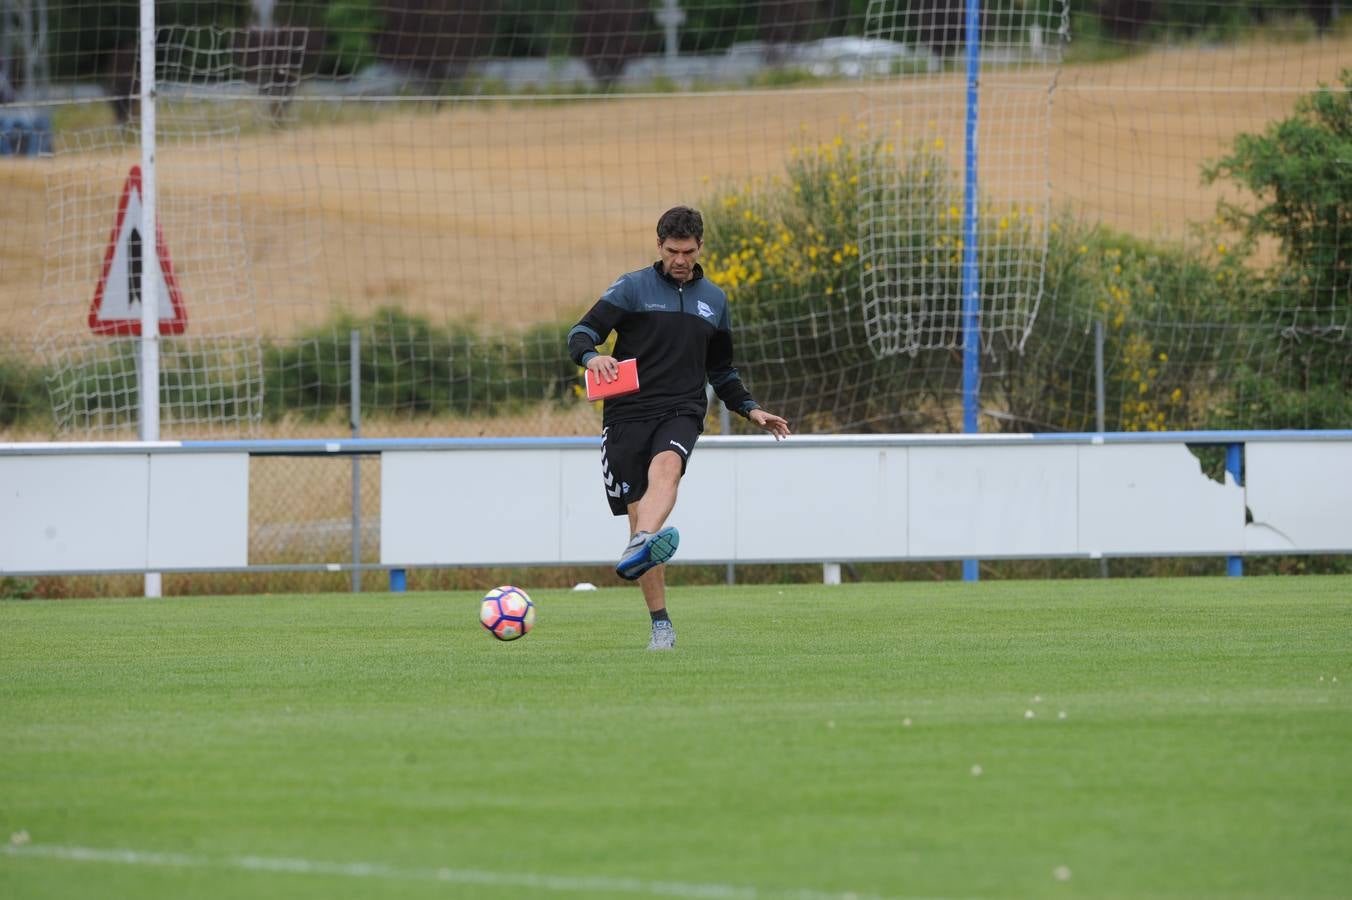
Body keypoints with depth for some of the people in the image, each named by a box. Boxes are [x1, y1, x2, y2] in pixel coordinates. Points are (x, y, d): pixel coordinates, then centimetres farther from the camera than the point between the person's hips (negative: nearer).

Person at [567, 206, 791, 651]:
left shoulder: (714, 300, 17)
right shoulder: (632, 287, 4)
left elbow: (721, 370, 29)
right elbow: (581, 334, -5)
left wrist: (751, 409, 16)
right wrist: (592, 356, -28)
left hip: (681, 412, 1)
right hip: (628, 412, -1)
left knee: (666, 467, -34)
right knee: (638, 514, -4)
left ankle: (639, 549, -62)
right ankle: (660, 626, 4)